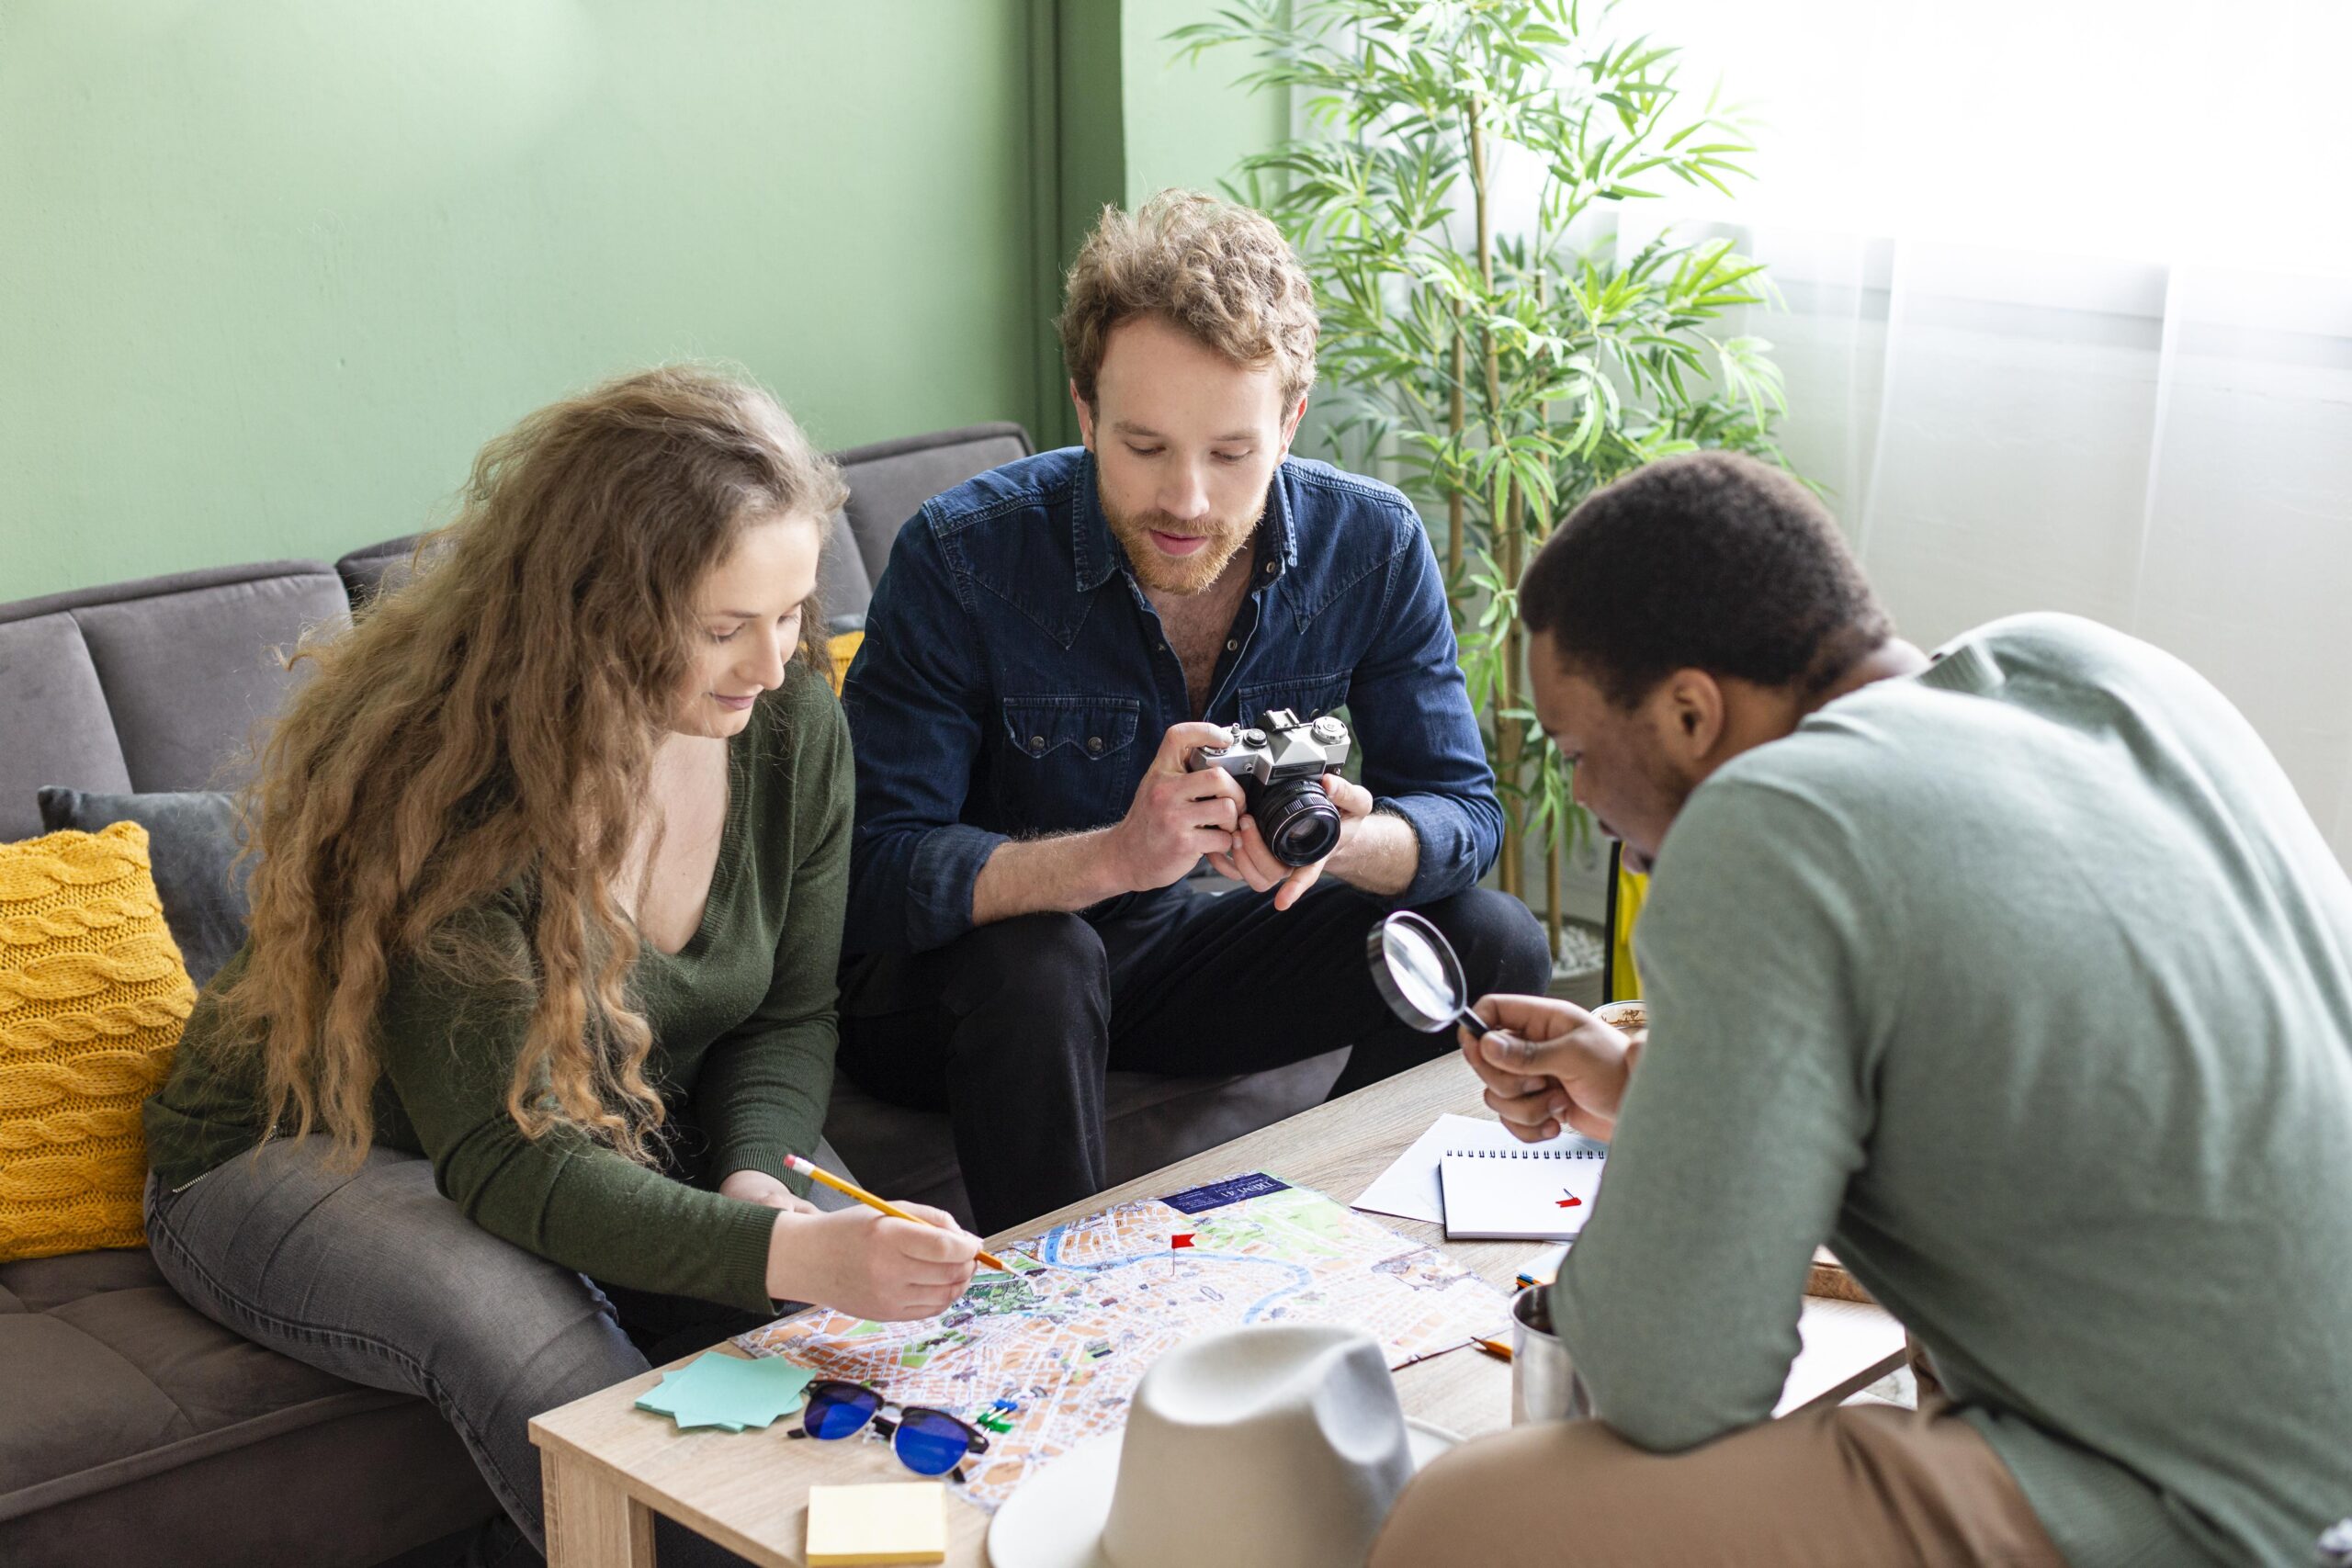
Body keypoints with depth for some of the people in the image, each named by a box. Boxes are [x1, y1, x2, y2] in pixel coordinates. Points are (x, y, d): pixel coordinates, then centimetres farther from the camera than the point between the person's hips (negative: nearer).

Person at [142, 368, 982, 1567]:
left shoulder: (791, 718, -13)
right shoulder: (440, 779, -31)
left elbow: (787, 1017, -1)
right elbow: (502, 1158, -35)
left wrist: (755, 1181, -23)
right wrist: (783, 1253, -48)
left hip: (617, 1135, 5)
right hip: (312, 1152, -4)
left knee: (873, 1284, -21)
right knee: (519, 1326, -36)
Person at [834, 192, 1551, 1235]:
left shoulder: (1372, 545, -12)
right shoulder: (961, 558, -23)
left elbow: (1463, 812, -9)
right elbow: (873, 872, -28)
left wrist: (1346, 841, -34)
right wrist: (1119, 854, -44)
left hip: (1182, 955, 4)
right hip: (965, 979, -4)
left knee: (1492, 945, -13)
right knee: (1039, 963, -37)